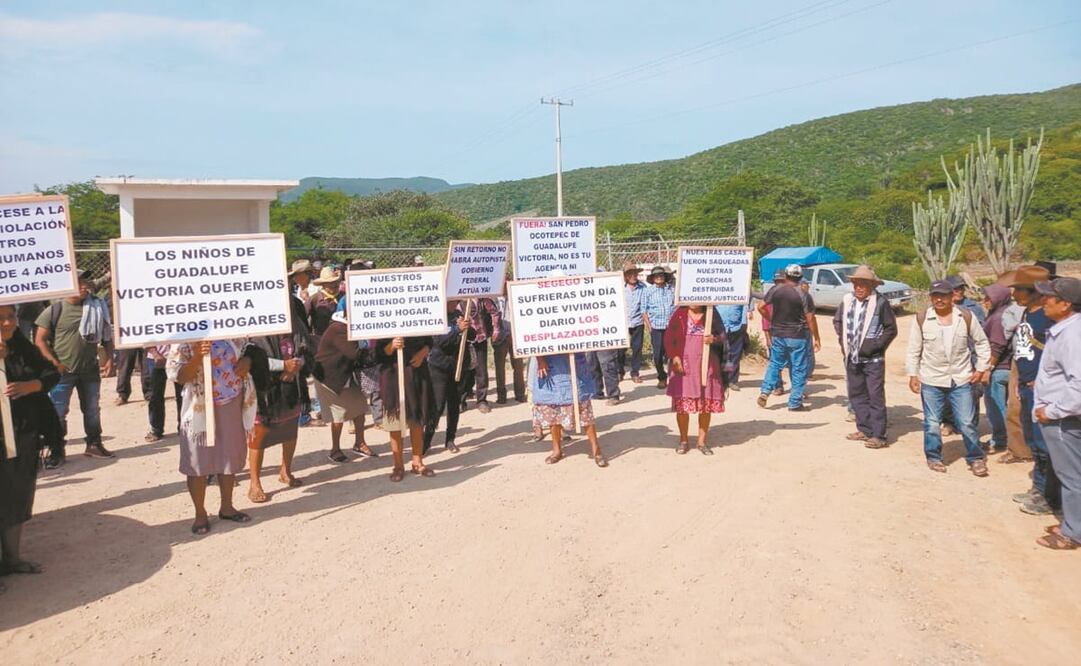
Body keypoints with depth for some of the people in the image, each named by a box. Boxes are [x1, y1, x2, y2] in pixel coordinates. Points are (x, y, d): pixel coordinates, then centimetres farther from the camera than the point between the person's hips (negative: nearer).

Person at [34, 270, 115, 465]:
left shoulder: (97, 308, 4)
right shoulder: (55, 309, -6)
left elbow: (107, 336, 10)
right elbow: (40, 340, -6)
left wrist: (109, 359, -1)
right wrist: (54, 363, -15)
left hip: (90, 370, 4)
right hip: (62, 371, -3)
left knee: (92, 410, 14)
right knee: (57, 412, 1)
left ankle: (94, 444, 27)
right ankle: (57, 450, 12)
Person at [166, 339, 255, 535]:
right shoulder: (184, 340, -11)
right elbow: (176, 375, -17)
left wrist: (247, 360, -7)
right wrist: (197, 358, -33)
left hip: (233, 403, 4)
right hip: (202, 408, -4)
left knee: (231, 458, 15)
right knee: (198, 462, 4)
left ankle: (226, 507, 32)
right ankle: (200, 514, 19)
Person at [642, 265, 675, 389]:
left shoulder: (672, 290, 7)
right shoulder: (648, 292, 4)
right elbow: (644, 311, 4)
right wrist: (650, 327, -2)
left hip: (672, 328, 1)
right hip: (656, 328, 0)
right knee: (658, 355, 2)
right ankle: (662, 378, 18)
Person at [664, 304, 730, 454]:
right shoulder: (680, 314, 3)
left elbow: (723, 338, 5)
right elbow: (669, 336, 0)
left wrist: (714, 339, -17)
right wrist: (674, 357, -11)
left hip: (707, 365, 1)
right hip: (684, 364, 0)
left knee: (706, 403, 3)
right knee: (682, 403, 1)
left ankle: (702, 441, 17)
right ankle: (684, 440, 16)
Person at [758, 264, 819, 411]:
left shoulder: (775, 290, -2)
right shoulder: (804, 296, -11)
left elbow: (761, 307, 2)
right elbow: (810, 319, -10)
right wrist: (816, 338, -2)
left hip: (778, 334, 3)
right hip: (798, 337, -3)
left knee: (775, 363, 19)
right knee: (799, 369, 6)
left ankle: (765, 392, 5)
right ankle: (795, 403, 10)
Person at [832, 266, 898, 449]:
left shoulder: (880, 303, -11)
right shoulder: (847, 300, 4)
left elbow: (891, 329, -7)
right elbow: (837, 321, 19)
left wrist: (875, 345, -11)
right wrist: (843, 340, 9)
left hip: (873, 360, -6)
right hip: (852, 358, 6)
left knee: (876, 396, -2)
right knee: (856, 394, 13)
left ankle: (879, 436, 3)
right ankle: (865, 430, 25)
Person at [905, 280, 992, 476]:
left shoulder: (966, 317, -2)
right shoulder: (921, 319, -5)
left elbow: (982, 343, 9)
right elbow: (914, 350, 0)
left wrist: (980, 368, 3)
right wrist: (912, 374, -3)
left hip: (961, 379, 1)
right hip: (931, 380, 0)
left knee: (966, 423, 4)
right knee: (932, 423, 6)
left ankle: (976, 458, 20)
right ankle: (933, 457, 22)